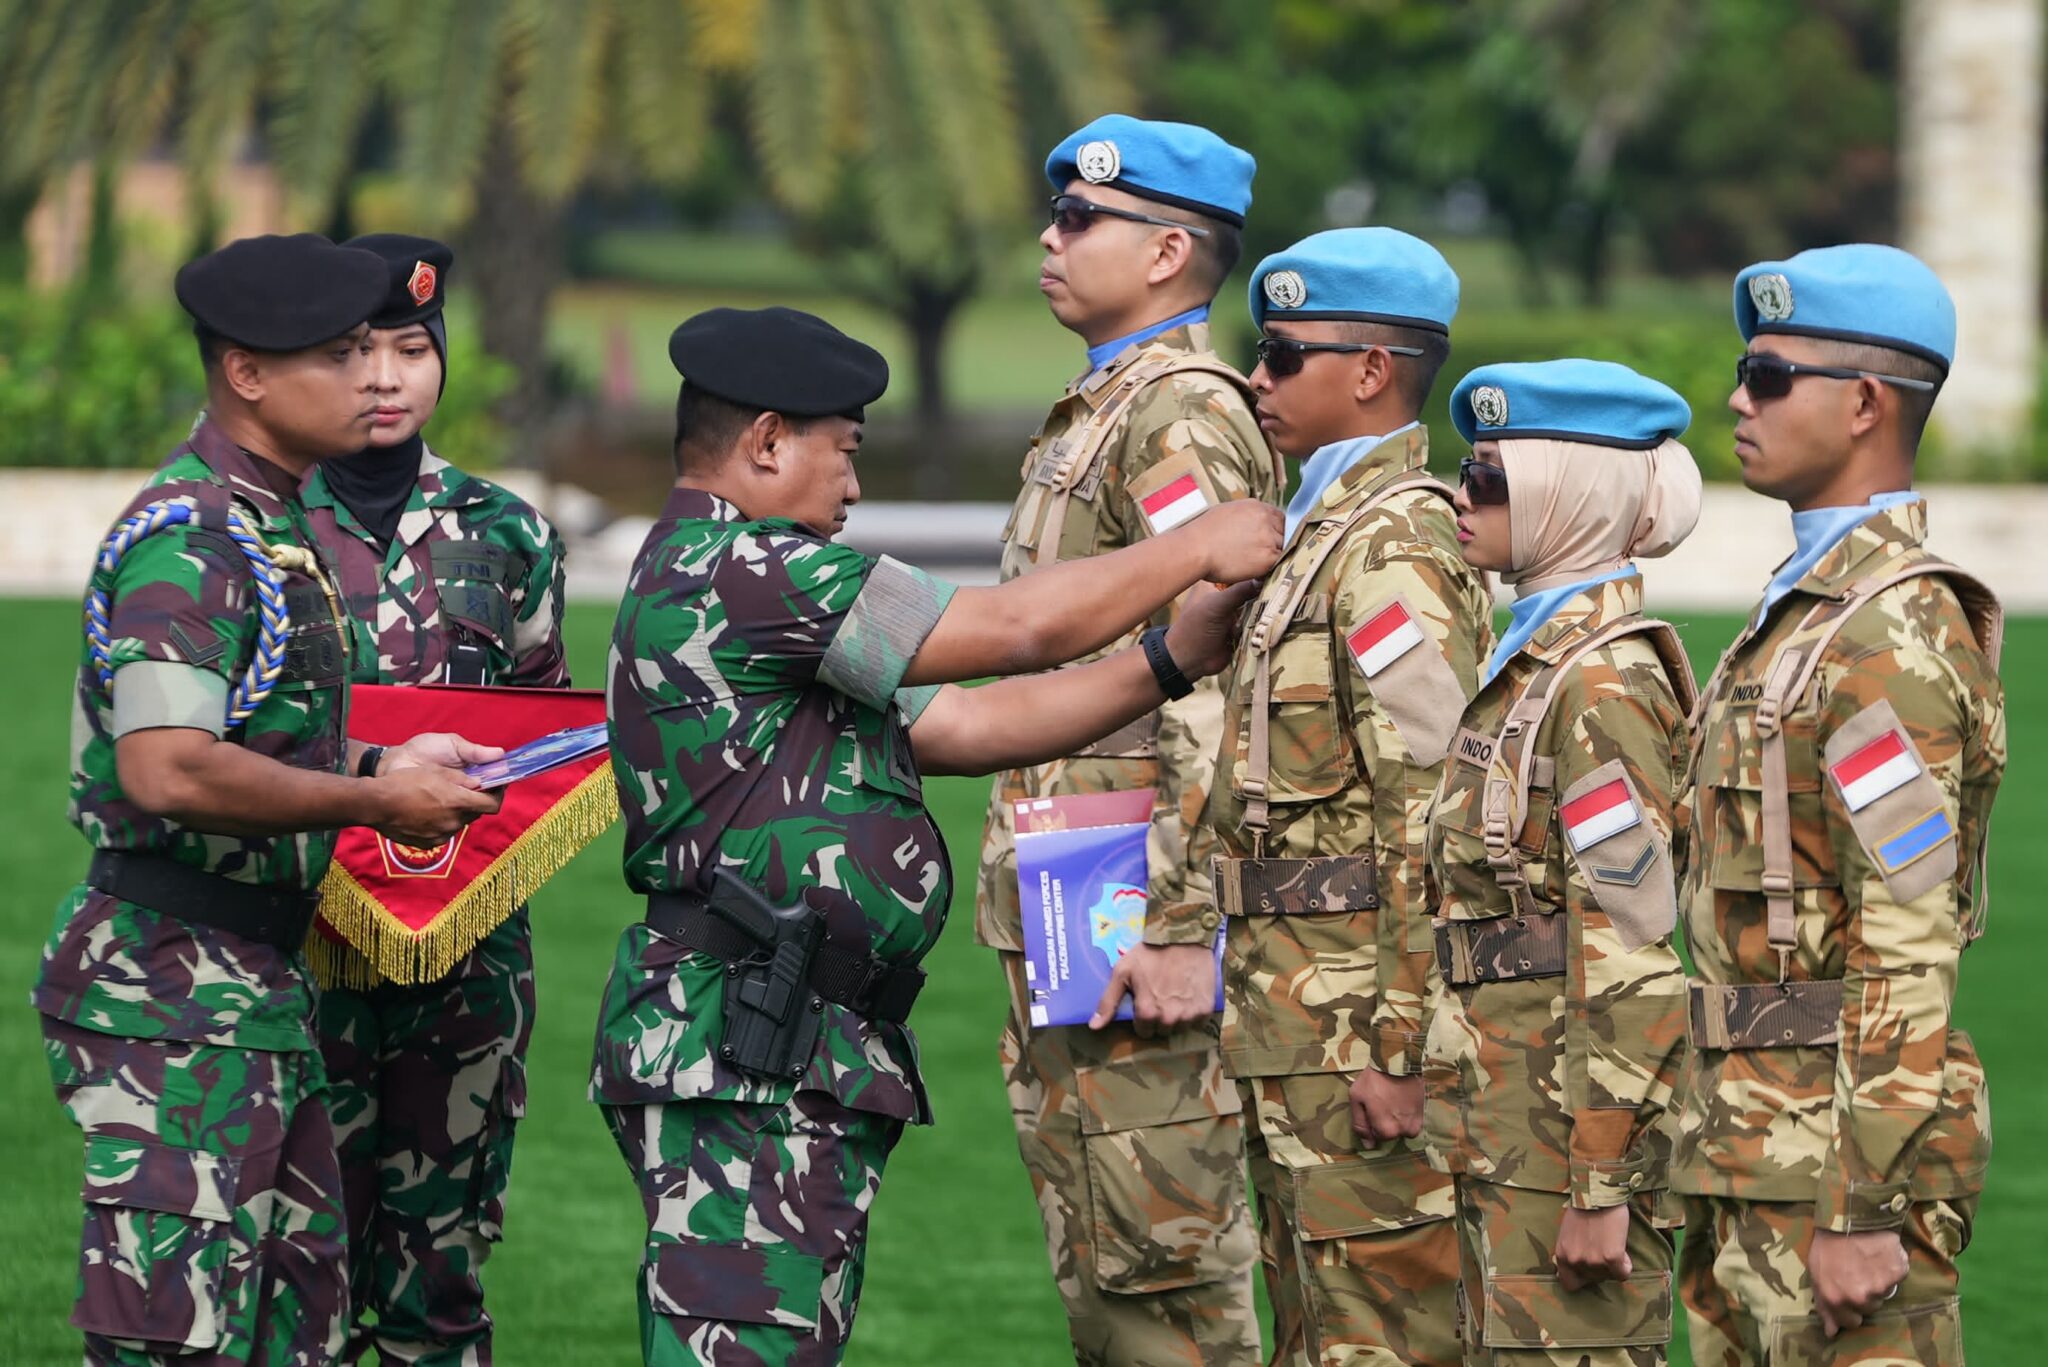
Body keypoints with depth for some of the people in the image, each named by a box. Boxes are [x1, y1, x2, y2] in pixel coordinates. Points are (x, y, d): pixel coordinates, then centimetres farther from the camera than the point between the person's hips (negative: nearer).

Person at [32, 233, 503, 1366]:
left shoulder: (267, 528, 17)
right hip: (173, 992, -11)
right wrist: (374, 800, -19)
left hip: (256, 975, 11)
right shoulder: (190, 539, -17)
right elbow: (167, 771, -28)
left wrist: (381, 762, 15)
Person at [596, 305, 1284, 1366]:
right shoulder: (742, 570, -12)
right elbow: (1016, 629, -10)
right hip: (747, 1051, -11)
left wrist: (1174, 659, 12)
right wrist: (1197, 549, 3)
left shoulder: (700, 577, 22)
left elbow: (964, 726, 18)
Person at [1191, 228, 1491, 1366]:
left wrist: (1401, 1047, -23)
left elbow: (1438, 816, -21)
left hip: (1363, 1018, -11)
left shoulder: (1394, 554, -16)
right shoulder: (1330, 528, 16)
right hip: (1301, 1017, 11)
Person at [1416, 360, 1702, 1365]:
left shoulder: (1603, 681, -16)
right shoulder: (1538, 658, 14)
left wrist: (1599, 1186, -21)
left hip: (1574, 1115, -10)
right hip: (1505, 1115, 10)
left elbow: (1628, 952, -20)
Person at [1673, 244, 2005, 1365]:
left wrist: (1863, 1213, -23)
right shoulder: (1802, 612, 16)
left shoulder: (1891, 638, -16)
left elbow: (1907, 959, -21)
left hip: (1840, 1155, -10)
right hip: (1754, 1148, 10)